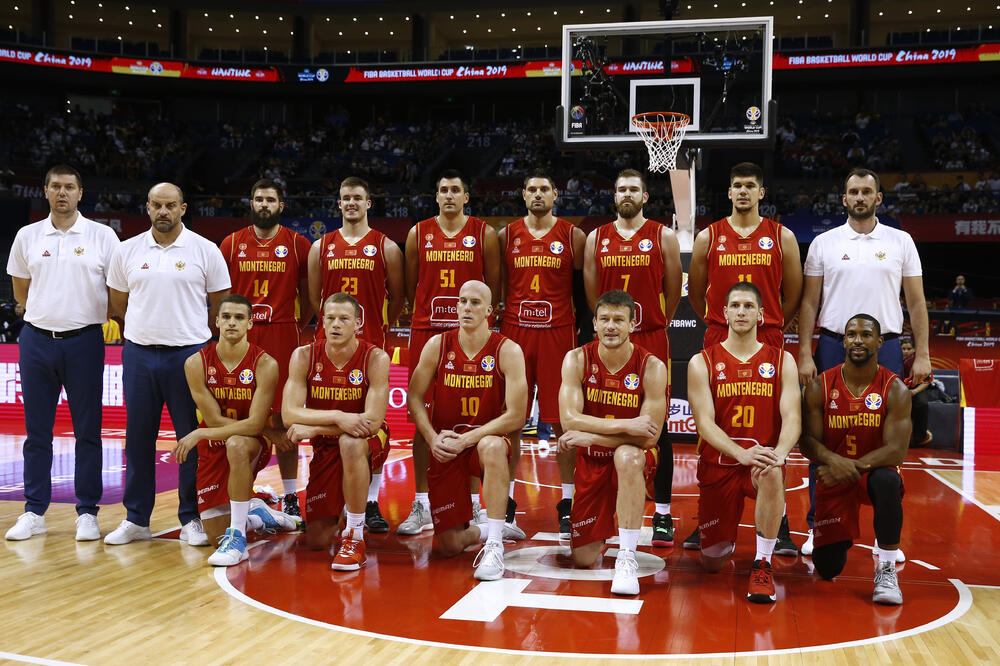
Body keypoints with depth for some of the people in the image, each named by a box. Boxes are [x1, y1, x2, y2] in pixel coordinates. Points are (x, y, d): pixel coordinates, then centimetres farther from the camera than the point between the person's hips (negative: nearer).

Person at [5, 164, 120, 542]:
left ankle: (87, 513, 9)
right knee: (36, 430, 7)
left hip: (84, 341, -2)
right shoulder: (28, 236, 8)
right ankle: (34, 512, 15)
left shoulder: (102, 236, 1)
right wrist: (50, 314, 13)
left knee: (88, 430, 1)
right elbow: (20, 291, 18)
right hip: (36, 340, 2)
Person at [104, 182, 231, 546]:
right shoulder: (127, 251, 6)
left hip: (189, 354, -2)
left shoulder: (206, 250, -1)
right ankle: (136, 519, 19)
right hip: (139, 354, 2)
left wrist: (191, 331, 9)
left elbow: (221, 305, 5)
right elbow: (119, 304, 16)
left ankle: (192, 519, 13)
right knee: (138, 437, 7)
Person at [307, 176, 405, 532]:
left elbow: (398, 297, 9)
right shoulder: (321, 247, 10)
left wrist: (381, 327, 9)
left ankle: (371, 504, 8)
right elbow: (313, 297, 16)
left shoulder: (386, 247, 5)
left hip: (371, 345, -2)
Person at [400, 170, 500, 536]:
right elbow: (411, 285, 13)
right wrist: (430, 313, 9)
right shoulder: (418, 233, 8)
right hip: (426, 331, 1)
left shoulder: (484, 233, 4)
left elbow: (494, 285, 7)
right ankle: (421, 505, 10)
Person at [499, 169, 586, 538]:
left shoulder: (573, 236, 5)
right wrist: (492, 328, 4)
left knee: (562, 420, 1)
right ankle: (506, 499, 14)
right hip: (515, 331, 1)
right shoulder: (507, 235, 8)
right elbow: (497, 286, 11)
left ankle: (568, 501, 11)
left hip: (558, 333, -1)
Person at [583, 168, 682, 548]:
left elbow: (673, 290, 5)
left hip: (652, 341, -2)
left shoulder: (663, 237, 1)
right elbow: (592, 292, 13)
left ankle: (663, 513, 7)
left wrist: (657, 325, 9)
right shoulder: (596, 238, 8)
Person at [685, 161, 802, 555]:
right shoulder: (709, 237, 6)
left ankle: (777, 526, 8)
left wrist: (772, 328, 12)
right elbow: (695, 291, 14)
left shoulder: (782, 237, 5)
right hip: (719, 344, 1)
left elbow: (794, 293, 11)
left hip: (768, 344, -1)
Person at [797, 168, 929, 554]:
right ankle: (818, 527, 12)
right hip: (833, 347, 0)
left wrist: (922, 354, 1)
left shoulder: (901, 242, 7)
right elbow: (809, 302, 5)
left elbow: (916, 302, 7)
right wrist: (805, 355, -3)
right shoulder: (824, 243, 6)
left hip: (884, 348, 0)